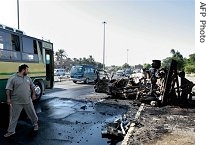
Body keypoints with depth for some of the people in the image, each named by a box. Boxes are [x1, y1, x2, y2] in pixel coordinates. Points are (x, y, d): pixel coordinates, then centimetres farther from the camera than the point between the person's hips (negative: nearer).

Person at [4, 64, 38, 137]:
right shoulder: (12, 78, -8)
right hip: (16, 102, -4)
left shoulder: (28, 78, 7)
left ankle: (35, 124, 37)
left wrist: (33, 94, 8)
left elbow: (32, 87, 16)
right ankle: (11, 131, 19)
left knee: (32, 113, 15)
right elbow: (8, 89, -10)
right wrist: (8, 98, -14)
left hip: (28, 101, 4)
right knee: (13, 117, 7)